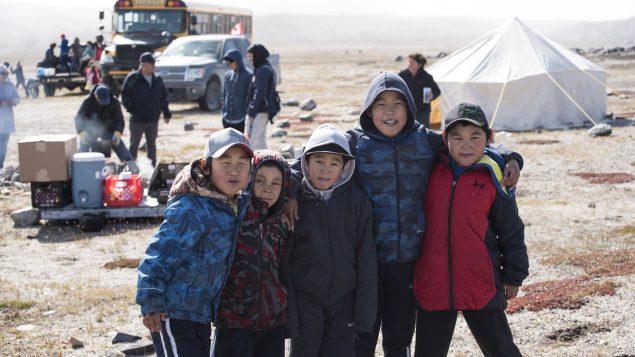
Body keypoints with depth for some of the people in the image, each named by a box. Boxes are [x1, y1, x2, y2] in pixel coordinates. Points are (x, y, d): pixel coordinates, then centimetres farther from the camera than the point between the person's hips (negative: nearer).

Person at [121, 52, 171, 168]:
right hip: (137, 119, -4)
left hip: (153, 119, 4)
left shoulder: (158, 81, 7)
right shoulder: (133, 78, -7)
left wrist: (166, 113, 8)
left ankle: (153, 167, 19)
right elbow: (124, 95, -3)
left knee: (152, 145, 12)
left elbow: (163, 97, 14)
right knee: (134, 144, 2)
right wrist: (131, 108, -11)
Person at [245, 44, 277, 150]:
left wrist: (251, 111, -21)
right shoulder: (267, 69, 17)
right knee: (261, 142, 13)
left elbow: (259, 93, -20)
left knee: (251, 141, -11)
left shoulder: (263, 71, -14)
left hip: (259, 112, -10)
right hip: (263, 110, 10)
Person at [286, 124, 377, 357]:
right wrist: (287, 308, -7)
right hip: (305, 297, 0)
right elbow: (284, 258, -3)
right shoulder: (295, 201, -5)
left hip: (344, 298, 1)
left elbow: (366, 256, -3)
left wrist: (365, 307, -6)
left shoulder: (357, 201, -5)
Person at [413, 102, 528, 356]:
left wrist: (513, 276, 7)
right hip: (432, 284, 3)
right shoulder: (434, 170, 3)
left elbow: (512, 232, 4)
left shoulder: (493, 179, -4)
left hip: (480, 286, -3)